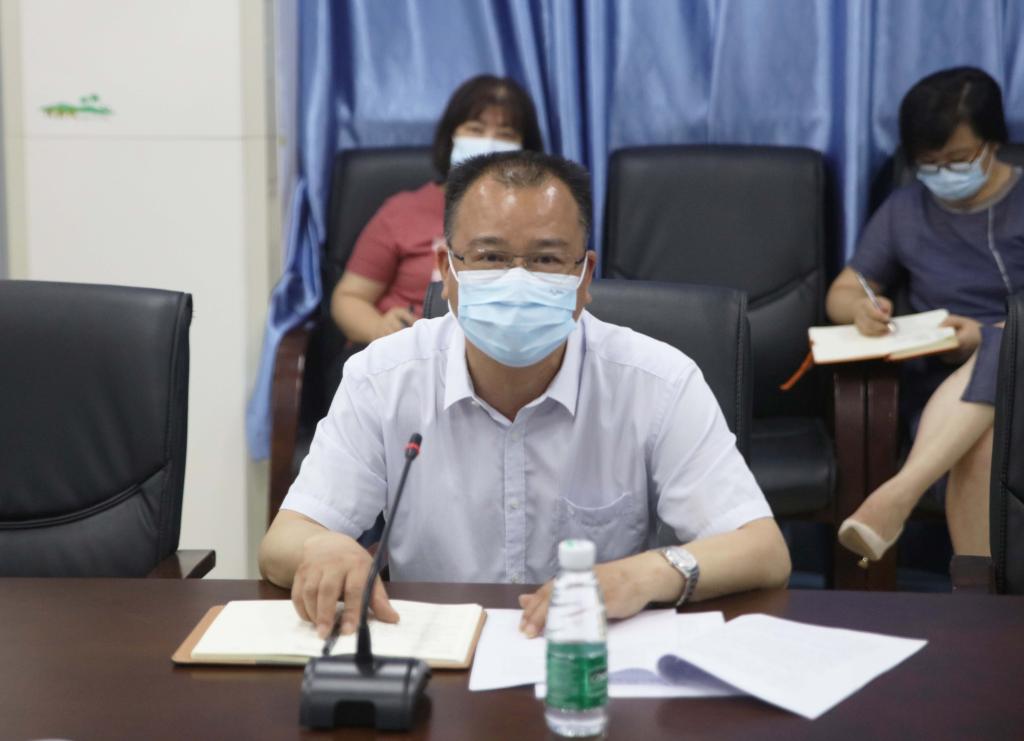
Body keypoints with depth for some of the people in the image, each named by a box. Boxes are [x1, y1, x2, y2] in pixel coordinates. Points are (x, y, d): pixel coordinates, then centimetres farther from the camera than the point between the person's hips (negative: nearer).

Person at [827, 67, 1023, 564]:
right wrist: (861, 307, -8)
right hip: (941, 379, 2)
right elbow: (840, 294, 18)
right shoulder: (904, 211, 14)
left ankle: (899, 492, -55)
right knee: (981, 443, -38)